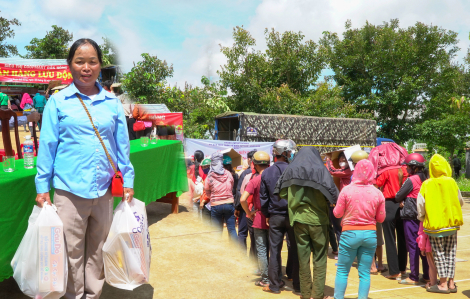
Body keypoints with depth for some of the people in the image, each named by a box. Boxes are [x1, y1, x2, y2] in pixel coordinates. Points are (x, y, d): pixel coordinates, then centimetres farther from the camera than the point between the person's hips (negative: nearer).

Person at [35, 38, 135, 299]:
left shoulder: (112, 103, 6)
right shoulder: (57, 102, 0)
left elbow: (122, 145, 9)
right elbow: (47, 146, 1)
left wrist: (128, 181, 6)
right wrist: (42, 187, 0)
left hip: (105, 190, 2)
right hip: (69, 189, -2)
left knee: (97, 250, 14)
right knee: (73, 251, 8)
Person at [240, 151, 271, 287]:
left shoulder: (254, 181, -12)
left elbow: (243, 199, -22)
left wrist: (249, 213, -8)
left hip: (260, 219, -4)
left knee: (261, 250, 6)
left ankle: (265, 279, 11)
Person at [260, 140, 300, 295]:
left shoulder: (266, 173, 0)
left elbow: (263, 198, 4)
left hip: (275, 217, 2)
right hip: (292, 216, -2)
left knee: (274, 251, 9)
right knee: (295, 250, 7)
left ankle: (275, 285, 16)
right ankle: (298, 285, 14)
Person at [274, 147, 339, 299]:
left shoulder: (290, 170, 3)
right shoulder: (321, 170, -6)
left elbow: (282, 193, 6)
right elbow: (333, 194, -12)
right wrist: (323, 202, 7)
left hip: (298, 219, 3)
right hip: (318, 219, -2)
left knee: (303, 258, 11)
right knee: (319, 259, 7)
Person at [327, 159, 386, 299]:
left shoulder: (347, 190, -10)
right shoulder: (377, 193, -3)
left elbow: (337, 213, -4)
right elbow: (381, 218, 4)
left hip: (350, 234, -2)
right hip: (370, 234, 2)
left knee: (342, 271, 10)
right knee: (365, 272, 10)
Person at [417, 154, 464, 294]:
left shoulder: (426, 185, -10)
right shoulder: (451, 182, -3)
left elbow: (420, 205, -6)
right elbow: (460, 202, 8)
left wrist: (422, 219, 11)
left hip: (435, 225, -3)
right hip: (452, 224, 3)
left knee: (439, 254, 5)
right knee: (450, 253, 11)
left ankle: (443, 284, 7)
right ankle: (451, 283, 17)